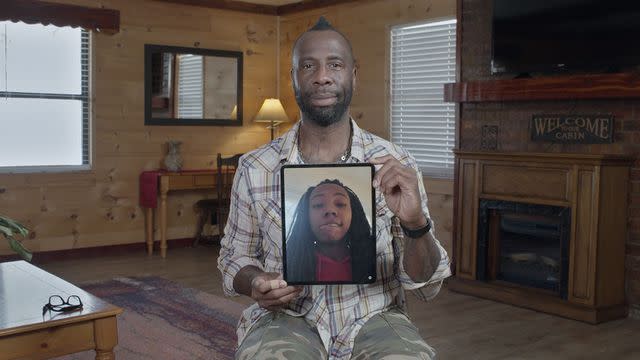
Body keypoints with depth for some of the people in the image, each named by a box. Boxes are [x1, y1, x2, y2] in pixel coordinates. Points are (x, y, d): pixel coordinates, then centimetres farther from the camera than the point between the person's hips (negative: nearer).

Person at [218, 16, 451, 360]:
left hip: (372, 318, 1)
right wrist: (255, 284, -12)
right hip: (287, 317, 0)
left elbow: (426, 285, -3)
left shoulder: (395, 166, -3)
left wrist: (415, 223, -24)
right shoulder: (254, 169, -2)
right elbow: (235, 256, 11)